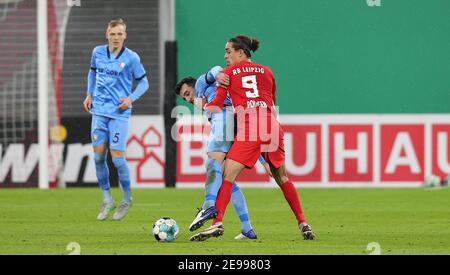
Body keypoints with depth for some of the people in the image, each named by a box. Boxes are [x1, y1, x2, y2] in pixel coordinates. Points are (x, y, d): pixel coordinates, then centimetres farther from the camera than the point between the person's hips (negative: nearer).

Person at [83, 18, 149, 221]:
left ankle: (127, 199, 12)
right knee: (99, 156, 2)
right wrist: (89, 94, 12)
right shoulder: (98, 52, 4)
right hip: (99, 111, 4)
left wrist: (131, 98, -12)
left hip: (119, 113, -4)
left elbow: (143, 82, 2)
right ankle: (107, 200, 16)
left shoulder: (131, 58, -7)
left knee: (117, 157, -8)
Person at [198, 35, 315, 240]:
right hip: (272, 127, 5)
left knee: (227, 176, -6)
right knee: (282, 178, 18)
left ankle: (218, 223, -21)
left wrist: (202, 106, 27)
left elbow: (217, 106, 6)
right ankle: (303, 223, 13)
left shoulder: (229, 72, 9)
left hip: (248, 130, -5)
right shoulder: (267, 71, 21)